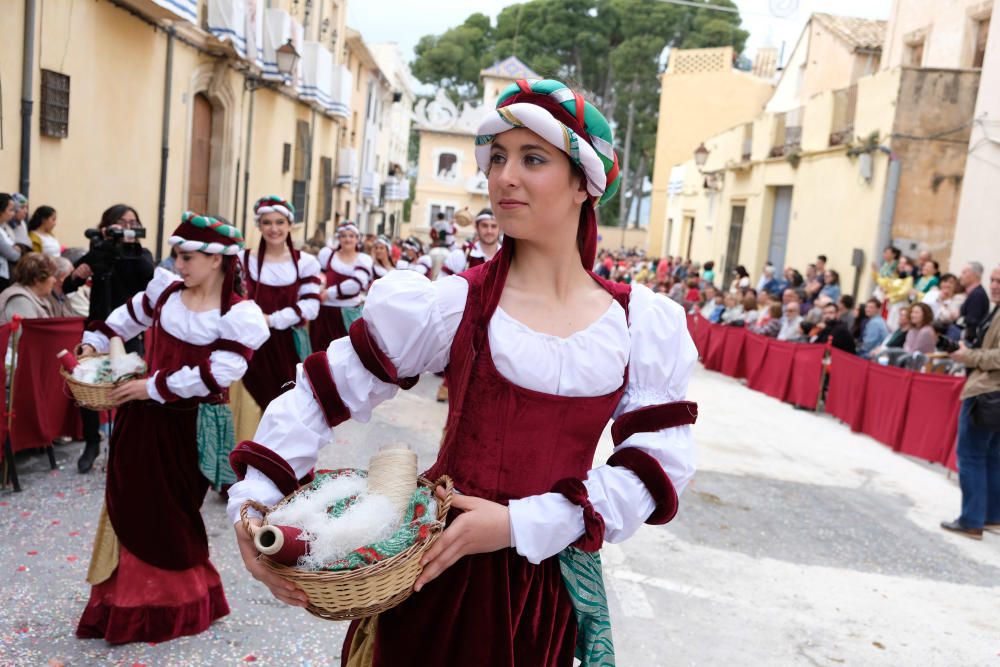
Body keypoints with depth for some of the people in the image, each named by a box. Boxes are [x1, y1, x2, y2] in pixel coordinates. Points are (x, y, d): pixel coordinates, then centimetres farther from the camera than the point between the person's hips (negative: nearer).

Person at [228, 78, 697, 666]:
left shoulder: (644, 324, -5)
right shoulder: (453, 304, -11)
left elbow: (659, 462, -8)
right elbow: (326, 391, -5)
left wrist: (521, 523, -16)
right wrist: (253, 503, -12)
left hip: (550, 585, 2)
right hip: (440, 574, -1)